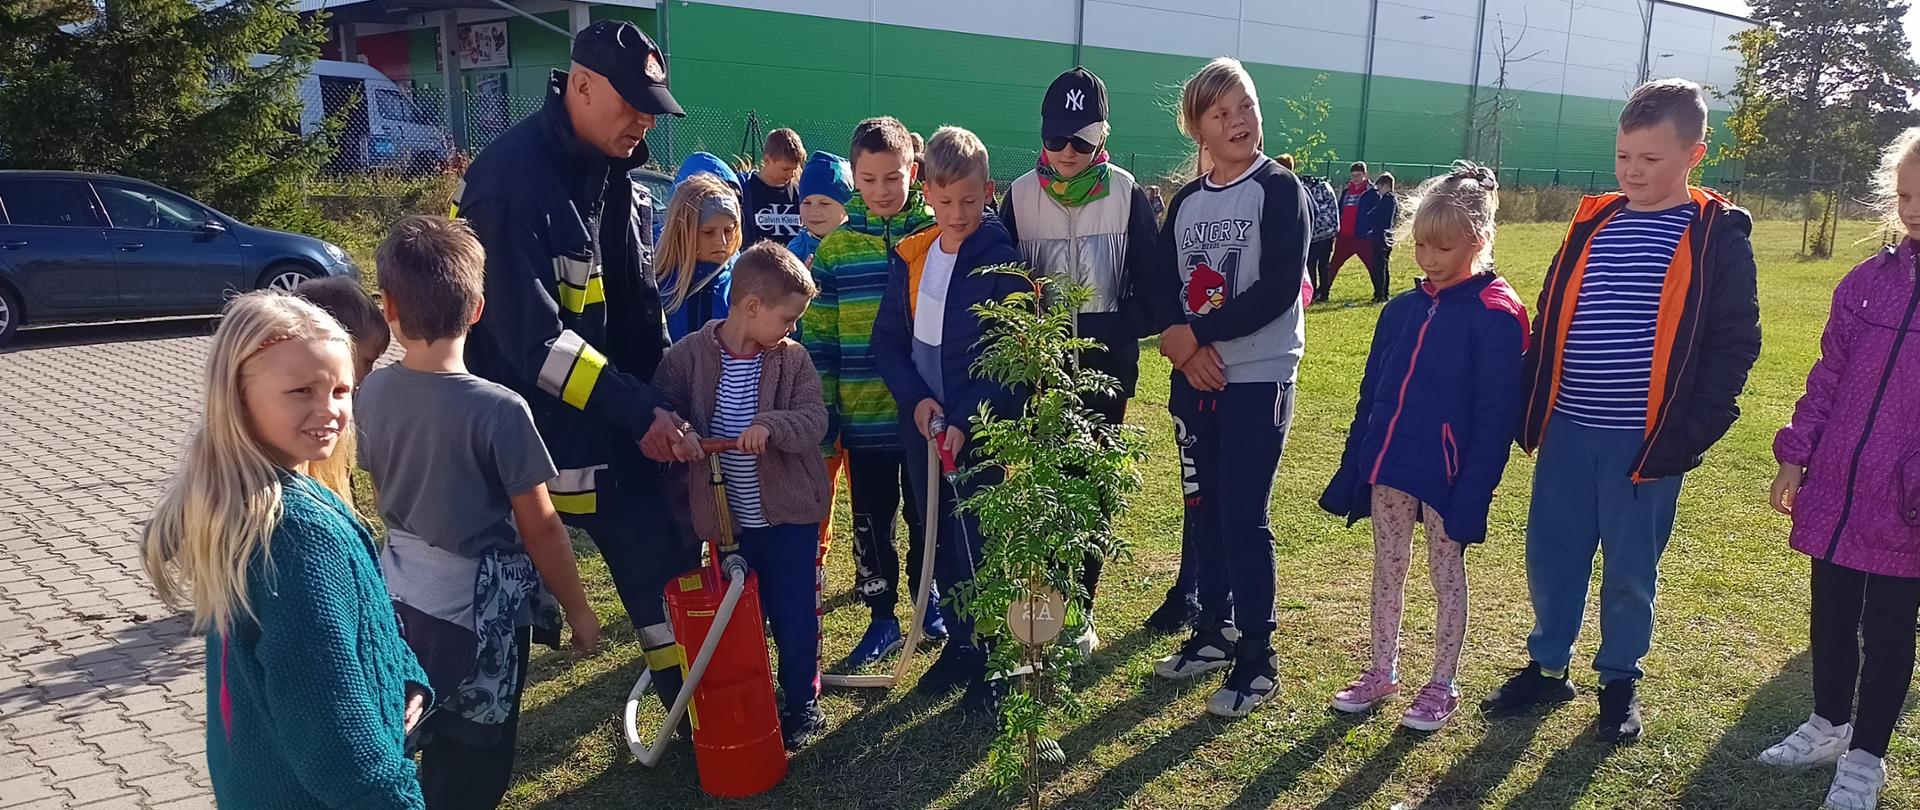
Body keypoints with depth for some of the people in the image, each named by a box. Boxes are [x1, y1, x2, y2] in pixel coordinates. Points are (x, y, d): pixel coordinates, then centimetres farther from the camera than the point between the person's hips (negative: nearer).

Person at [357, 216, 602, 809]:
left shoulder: (371, 394, -6)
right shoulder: (499, 410, -23)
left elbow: (385, 493, 9)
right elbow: (540, 527, -16)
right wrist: (579, 610, -4)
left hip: (400, 597, 5)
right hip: (480, 609, -5)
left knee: (426, 753, 24)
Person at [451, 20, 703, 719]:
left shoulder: (615, 178, 4)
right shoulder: (514, 179, -21)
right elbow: (531, 337, -27)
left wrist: (662, 405, 1)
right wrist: (640, 414, -26)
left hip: (614, 425, 7)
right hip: (527, 431, -7)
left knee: (666, 562, 8)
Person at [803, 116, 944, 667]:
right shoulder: (834, 246, -1)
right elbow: (817, 337, 2)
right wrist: (822, 412, 0)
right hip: (863, 414, 1)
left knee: (927, 515, 14)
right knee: (871, 521, 10)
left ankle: (928, 598, 36)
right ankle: (882, 619, 25)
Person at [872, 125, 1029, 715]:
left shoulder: (1003, 260, -11)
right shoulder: (911, 257, 3)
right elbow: (888, 340, 6)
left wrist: (966, 420, -21)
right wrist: (916, 399, -9)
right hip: (924, 427, 5)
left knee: (984, 543, 2)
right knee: (944, 542, 15)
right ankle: (960, 644, 32)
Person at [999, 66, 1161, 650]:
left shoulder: (1126, 194, -3)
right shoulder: (1021, 195, 0)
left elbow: (1149, 280, -2)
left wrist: (1121, 331, -16)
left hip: (1105, 364, 0)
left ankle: (1080, 610, 18)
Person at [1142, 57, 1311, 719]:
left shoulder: (1279, 189, -7)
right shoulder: (1185, 201, 10)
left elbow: (1279, 290, -17)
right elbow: (1160, 288, 6)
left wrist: (1196, 333, -14)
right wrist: (1186, 348, -13)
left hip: (1258, 380, -5)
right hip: (1195, 377, 6)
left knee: (1243, 517, -5)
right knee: (1202, 509, 12)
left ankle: (1258, 659, 9)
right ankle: (1214, 633, 28)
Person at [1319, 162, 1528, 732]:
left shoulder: (1495, 314, -12)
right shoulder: (1402, 310, 6)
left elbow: (1495, 416, -14)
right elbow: (1372, 396, 10)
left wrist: (1473, 494, -18)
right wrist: (1352, 471, 8)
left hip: (1446, 473, -6)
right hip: (1389, 467, 6)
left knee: (1446, 574, 9)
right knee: (1387, 569, 15)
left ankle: (1443, 685, 24)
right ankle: (1383, 672, 29)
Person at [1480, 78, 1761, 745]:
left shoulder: (1717, 237, -5)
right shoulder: (1593, 223, 7)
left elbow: (1733, 346, -6)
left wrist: (1687, 435, -14)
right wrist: (1530, 410, 5)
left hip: (1646, 440, -4)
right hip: (1568, 429, 4)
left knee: (1630, 566, 9)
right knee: (1550, 553, 11)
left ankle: (1620, 681, 29)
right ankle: (1548, 667, 29)